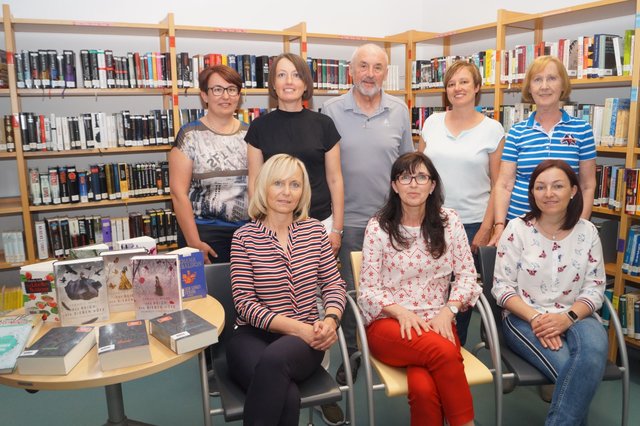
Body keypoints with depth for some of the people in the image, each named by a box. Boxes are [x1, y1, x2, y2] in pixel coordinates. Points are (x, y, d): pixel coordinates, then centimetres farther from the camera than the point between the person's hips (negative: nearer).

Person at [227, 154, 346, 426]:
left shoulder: (315, 231, 7)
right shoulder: (244, 236, -2)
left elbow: (334, 284, 8)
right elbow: (245, 303, -8)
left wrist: (330, 320, -14)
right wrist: (298, 328, -17)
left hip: (305, 338, 2)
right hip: (253, 335, -1)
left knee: (274, 359, -34)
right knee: (286, 396, -32)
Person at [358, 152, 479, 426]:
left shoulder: (449, 222, 4)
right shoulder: (377, 228, -1)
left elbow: (466, 275, 6)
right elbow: (368, 288, -2)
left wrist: (448, 311, -11)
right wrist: (401, 312, -18)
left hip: (437, 323, 1)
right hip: (388, 324, -1)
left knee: (423, 386, -29)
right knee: (443, 351, -31)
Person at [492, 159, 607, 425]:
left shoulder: (587, 232, 4)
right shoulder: (517, 229, -4)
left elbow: (594, 289, 3)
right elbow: (501, 287, -5)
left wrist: (567, 317, -16)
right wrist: (535, 318, -19)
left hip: (574, 317, 3)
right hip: (524, 318, -2)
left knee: (595, 348, -31)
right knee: (570, 369, -29)